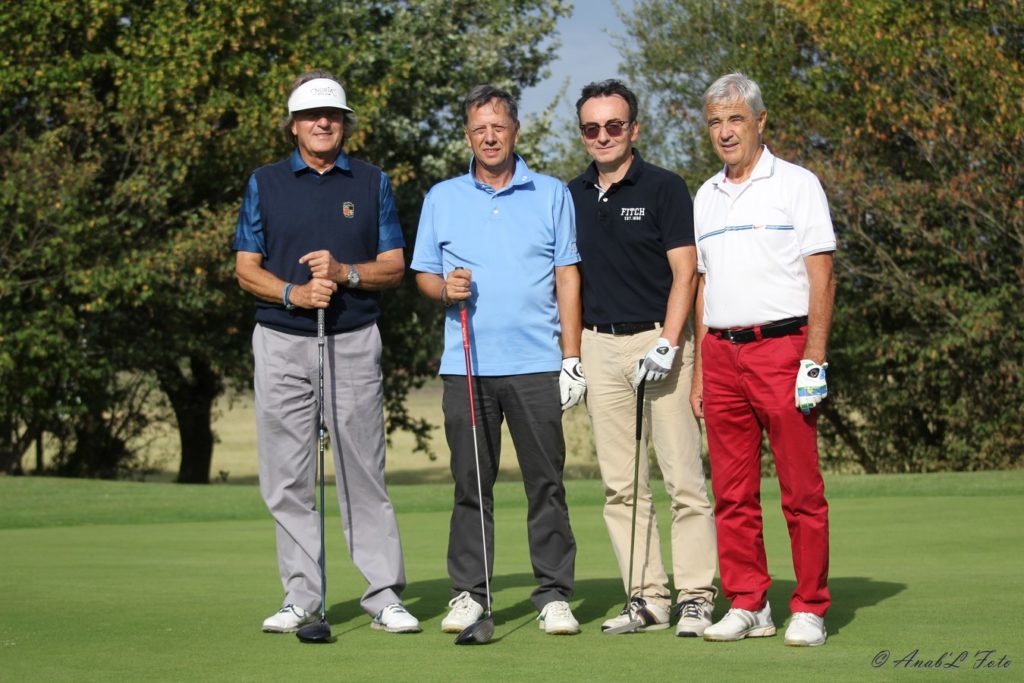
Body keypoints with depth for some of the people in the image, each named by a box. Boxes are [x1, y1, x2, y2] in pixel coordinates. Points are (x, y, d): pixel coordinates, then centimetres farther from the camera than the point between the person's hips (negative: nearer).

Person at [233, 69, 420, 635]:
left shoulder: (371, 183, 9)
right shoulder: (265, 184, 8)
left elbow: (393, 266, 6)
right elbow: (246, 268, 5)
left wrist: (345, 272, -13)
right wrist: (292, 293, -13)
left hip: (353, 342, -1)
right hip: (282, 341, 1)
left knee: (363, 471, -2)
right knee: (288, 478, 0)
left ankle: (384, 593, 2)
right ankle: (301, 598, 6)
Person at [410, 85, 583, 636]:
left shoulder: (552, 195, 9)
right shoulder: (442, 198, 13)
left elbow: (567, 278, 6)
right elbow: (423, 273, 15)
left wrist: (573, 357, -1)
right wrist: (445, 288, -9)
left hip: (536, 364, -1)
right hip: (465, 364, 1)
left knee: (546, 483, -1)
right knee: (471, 484, 2)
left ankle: (554, 595, 4)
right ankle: (468, 593, 9)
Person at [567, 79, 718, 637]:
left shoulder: (664, 189, -2)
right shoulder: (573, 196, 12)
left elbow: (685, 273, -7)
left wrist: (668, 344, -16)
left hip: (658, 342, -5)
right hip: (599, 346, 5)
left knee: (683, 476, -6)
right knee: (621, 484, 4)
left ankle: (695, 596, -2)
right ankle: (647, 597, 9)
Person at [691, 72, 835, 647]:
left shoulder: (797, 184, 1)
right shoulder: (706, 198, 16)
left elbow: (822, 277, -5)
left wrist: (814, 361, -13)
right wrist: (699, 372, 12)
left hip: (782, 347, -5)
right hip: (722, 355, 5)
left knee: (802, 489, -5)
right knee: (733, 492, 5)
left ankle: (810, 609, 1)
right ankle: (748, 605, 12)